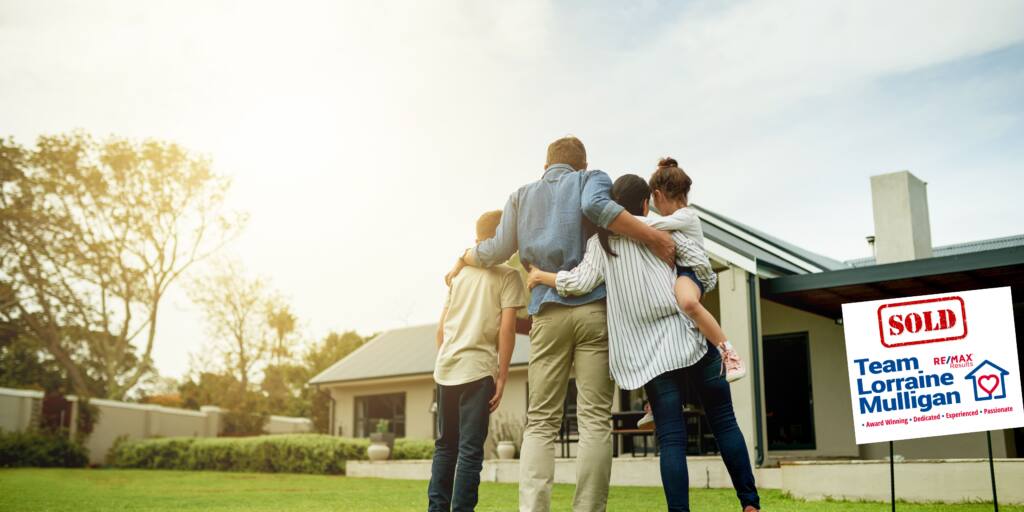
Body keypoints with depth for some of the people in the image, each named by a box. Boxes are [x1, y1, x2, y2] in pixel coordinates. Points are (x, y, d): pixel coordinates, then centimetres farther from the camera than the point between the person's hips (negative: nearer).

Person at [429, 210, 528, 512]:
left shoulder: (460, 274, 16)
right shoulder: (508, 275, -1)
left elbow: (441, 329, 15)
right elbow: (507, 328, -10)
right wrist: (502, 377, -6)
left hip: (446, 368, 6)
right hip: (478, 368, -5)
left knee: (445, 445, 14)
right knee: (470, 449, -4)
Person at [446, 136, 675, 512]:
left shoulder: (521, 196, 21)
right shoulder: (591, 178, 12)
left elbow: (498, 250, 12)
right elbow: (595, 206, -11)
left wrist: (462, 260, 31)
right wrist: (653, 238, -12)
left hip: (548, 312, 2)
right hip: (594, 306, -2)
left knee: (540, 422, 2)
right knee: (594, 420, -2)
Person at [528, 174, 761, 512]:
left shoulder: (600, 242, 7)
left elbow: (581, 282, -5)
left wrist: (541, 276, 10)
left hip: (648, 351, 1)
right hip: (688, 336, -1)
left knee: (671, 437, 1)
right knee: (723, 422, 8)